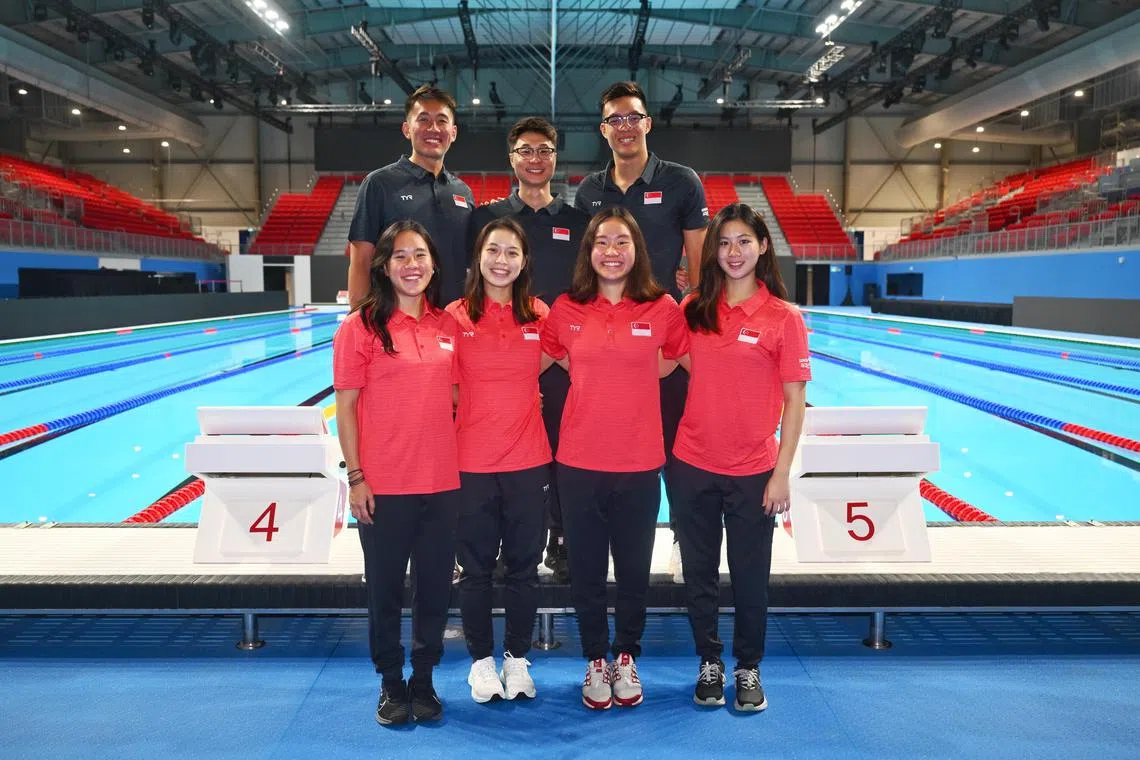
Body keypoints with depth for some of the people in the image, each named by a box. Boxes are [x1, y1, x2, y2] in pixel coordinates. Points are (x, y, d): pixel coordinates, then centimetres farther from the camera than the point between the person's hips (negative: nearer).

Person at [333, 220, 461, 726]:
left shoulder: (448, 324, 4)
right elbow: (346, 405, -5)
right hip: (384, 485, -3)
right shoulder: (362, 326, -7)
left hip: (443, 480, 4)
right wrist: (356, 476, -9)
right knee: (386, 586, 11)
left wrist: (464, 463, 9)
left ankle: (424, 680, 32)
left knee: (435, 585, 13)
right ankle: (391, 683, 31)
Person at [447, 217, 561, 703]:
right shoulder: (456, 316, -4)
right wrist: (484, 407, -4)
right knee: (476, 567, 11)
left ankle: (517, 658, 30)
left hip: (528, 461, 2)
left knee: (524, 566, 12)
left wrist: (516, 401, 5)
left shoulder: (539, 315, 0)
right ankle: (482, 661, 29)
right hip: (471, 463, -1)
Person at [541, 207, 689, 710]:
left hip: (639, 464, 0)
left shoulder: (662, 308, -4)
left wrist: (631, 382, 5)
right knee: (586, 568, 12)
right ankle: (595, 661, 33)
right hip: (579, 462, 1)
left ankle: (626, 658, 35)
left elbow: (684, 363, 10)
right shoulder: (567, 309, -2)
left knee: (634, 568, 12)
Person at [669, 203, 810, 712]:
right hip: (693, 465, 3)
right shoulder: (693, 309, 2)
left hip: (752, 471, -2)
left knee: (750, 575, 11)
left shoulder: (783, 317, -7)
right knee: (698, 573, 13)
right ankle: (710, 664, 32)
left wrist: (782, 473, -9)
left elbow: (794, 400, -6)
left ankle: (748, 670, 31)